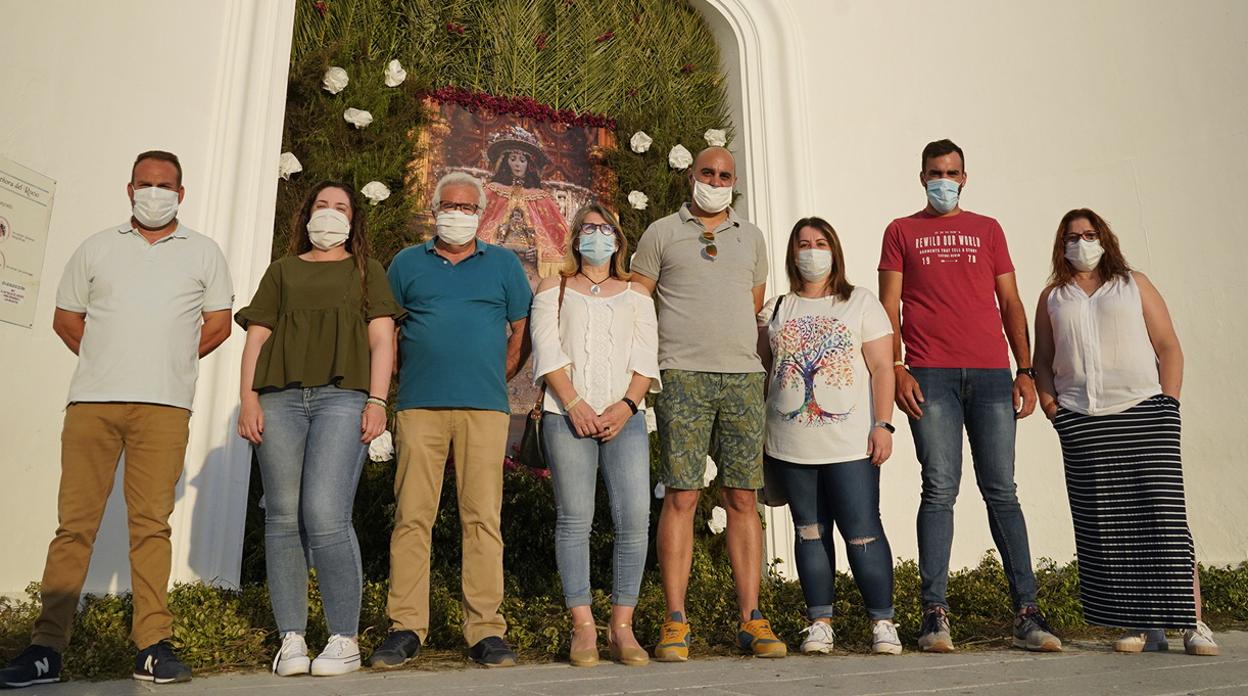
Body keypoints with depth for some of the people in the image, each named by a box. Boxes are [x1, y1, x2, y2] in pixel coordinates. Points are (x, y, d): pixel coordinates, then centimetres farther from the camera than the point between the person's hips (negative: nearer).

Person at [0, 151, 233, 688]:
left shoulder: (204, 252, 13)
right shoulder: (98, 248, 17)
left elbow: (218, 325, 12)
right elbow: (65, 318, 18)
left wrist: (170, 365, 9)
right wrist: (107, 363, 10)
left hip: (164, 407, -1)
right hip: (91, 401, 2)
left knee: (151, 523, -4)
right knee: (74, 522, 0)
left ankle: (153, 646, 0)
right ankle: (46, 649, 6)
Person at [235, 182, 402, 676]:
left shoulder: (366, 271, 20)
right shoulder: (282, 270, 24)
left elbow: (381, 339, 9)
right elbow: (256, 337, 16)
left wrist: (377, 401, -5)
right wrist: (248, 398, 2)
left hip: (342, 396, -3)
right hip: (279, 397, 3)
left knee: (325, 515, -15)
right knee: (283, 518, -1)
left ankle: (345, 640, -6)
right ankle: (291, 640, 5)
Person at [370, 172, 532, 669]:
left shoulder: (503, 264, 14)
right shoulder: (408, 263, 14)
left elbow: (522, 331, 15)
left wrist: (495, 379, 9)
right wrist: (407, 376, 8)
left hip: (484, 408, 0)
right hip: (419, 406, 1)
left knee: (483, 517, -2)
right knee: (412, 516, -2)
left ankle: (486, 631, 3)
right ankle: (405, 628, 6)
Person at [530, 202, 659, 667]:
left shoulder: (636, 295, 19)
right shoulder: (554, 290, 15)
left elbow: (645, 359, 8)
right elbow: (548, 352, 2)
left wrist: (626, 405, -8)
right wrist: (575, 405, -11)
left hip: (624, 416, 1)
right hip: (567, 415, -1)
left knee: (635, 518, -8)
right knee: (574, 520, -3)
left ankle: (622, 627, 1)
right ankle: (583, 626, 5)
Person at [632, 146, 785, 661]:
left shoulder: (751, 237, 19)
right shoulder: (661, 233, 9)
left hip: (743, 377, 3)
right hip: (682, 377, -3)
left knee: (743, 498, 2)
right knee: (681, 496, -6)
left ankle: (751, 620, 7)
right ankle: (675, 623, 0)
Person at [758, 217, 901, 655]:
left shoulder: (860, 303, 6)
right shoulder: (774, 309, 12)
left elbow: (881, 368, 0)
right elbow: (761, 371, 13)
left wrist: (883, 425, -9)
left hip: (851, 443, -2)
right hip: (790, 446, 3)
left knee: (862, 532, -2)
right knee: (809, 532, 8)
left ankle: (882, 622, 12)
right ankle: (820, 623, 17)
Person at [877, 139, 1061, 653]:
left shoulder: (987, 229, 19)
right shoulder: (902, 232, 13)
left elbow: (1010, 304, 16)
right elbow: (889, 308, 6)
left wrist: (1025, 370, 6)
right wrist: (896, 369, -6)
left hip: (991, 374, 2)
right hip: (930, 377, -2)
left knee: (1001, 491, 1)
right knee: (939, 491, -5)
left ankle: (1027, 614, 6)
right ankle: (935, 614, -1)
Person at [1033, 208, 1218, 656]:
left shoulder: (1135, 285, 13)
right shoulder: (1052, 297, 16)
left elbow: (1169, 347, 8)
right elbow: (1043, 360, 15)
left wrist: (1169, 404, -2)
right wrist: (1049, 402, -1)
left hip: (1144, 412, -1)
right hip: (1081, 423, 1)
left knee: (1163, 514, -7)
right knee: (1104, 525, -3)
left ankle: (1193, 623, 1)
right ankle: (1142, 626, 5)